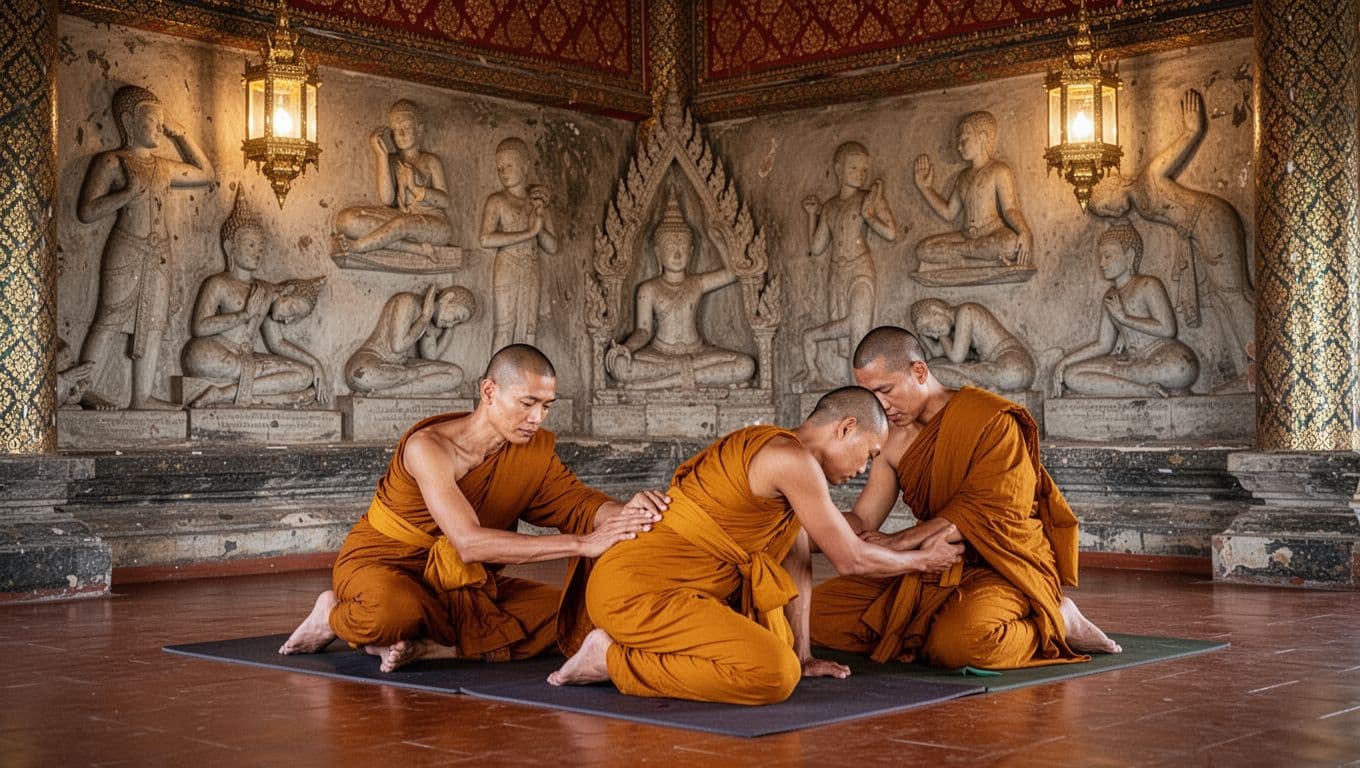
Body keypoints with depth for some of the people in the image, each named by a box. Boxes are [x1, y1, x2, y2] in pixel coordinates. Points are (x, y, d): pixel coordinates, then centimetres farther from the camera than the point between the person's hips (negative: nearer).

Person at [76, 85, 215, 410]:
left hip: (159, 257, 6)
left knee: (152, 324, 4)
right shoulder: (110, 163, -3)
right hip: (126, 251, -6)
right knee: (112, 320, -6)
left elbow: (206, 174, 26)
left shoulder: (164, 167, 16)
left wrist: (180, 134, 19)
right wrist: (127, 194, -19)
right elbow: (86, 211, -8)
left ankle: (142, 396, 6)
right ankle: (88, 389, 2)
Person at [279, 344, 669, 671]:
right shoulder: (428, 447, -26)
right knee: (394, 610, -42)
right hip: (382, 567, -6)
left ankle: (432, 645, -16)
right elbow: (469, 543, -37)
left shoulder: (535, 449, -4)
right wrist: (583, 544, -43)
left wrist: (624, 512, -33)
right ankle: (337, 615, -7)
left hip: (464, 585, 6)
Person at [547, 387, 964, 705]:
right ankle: (616, 659, -10)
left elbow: (797, 563, 18)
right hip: (636, 592, -10)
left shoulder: (794, 463, 15)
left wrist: (802, 654, 17)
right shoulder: (792, 459, -16)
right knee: (775, 674, -25)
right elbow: (851, 559, -9)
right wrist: (923, 559, 9)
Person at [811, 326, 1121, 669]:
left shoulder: (993, 420, -13)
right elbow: (863, 521, 8)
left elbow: (987, 513, -22)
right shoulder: (896, 440, 8)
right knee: (818, 610, -7)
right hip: (932, 573, 7)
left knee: (957, 645, -37)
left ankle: (1057, 624, -8)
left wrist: (901, 540, -28)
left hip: (1001, 570, -6)